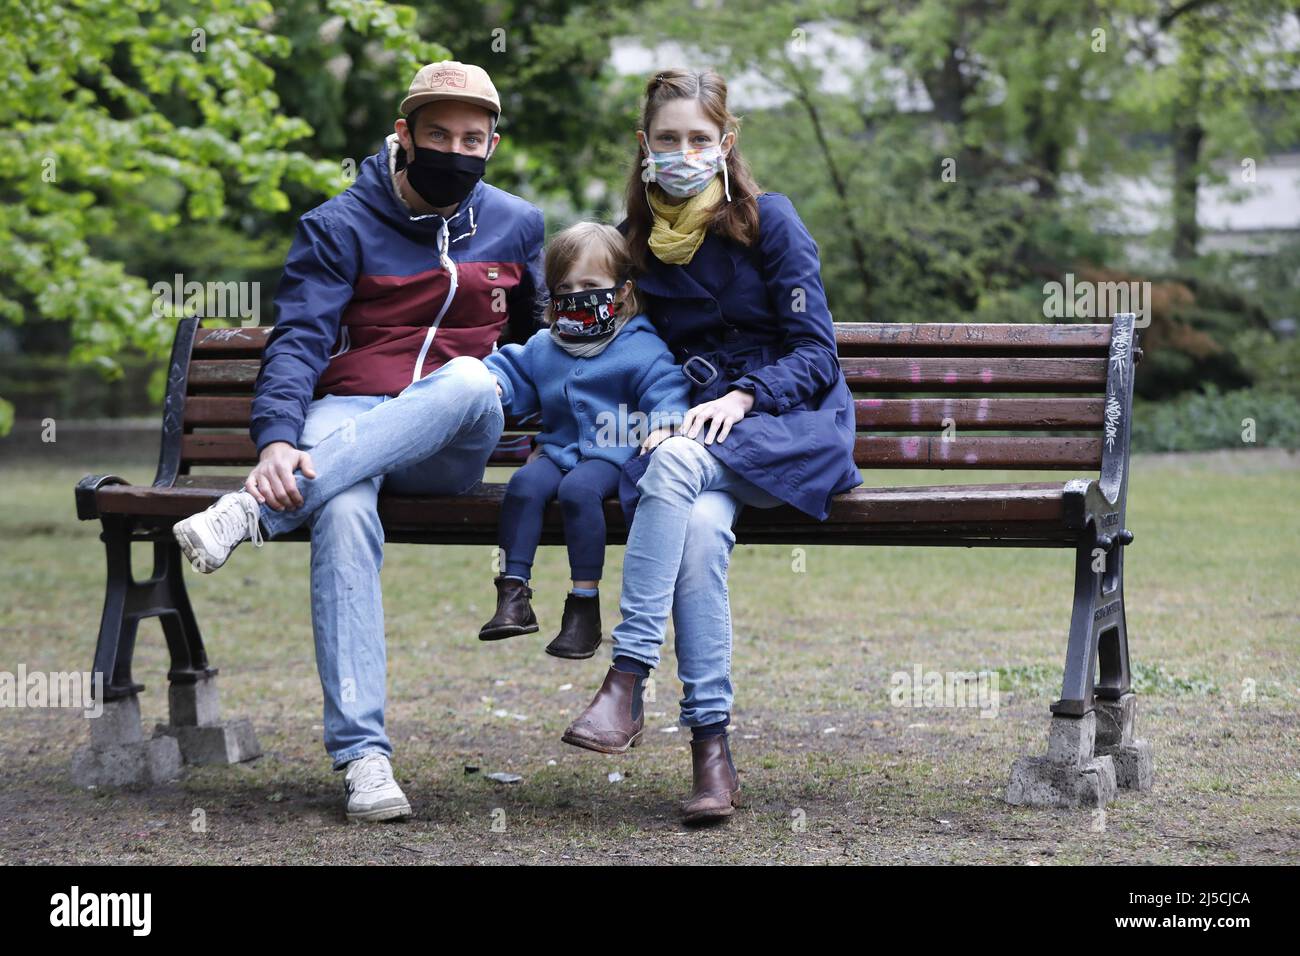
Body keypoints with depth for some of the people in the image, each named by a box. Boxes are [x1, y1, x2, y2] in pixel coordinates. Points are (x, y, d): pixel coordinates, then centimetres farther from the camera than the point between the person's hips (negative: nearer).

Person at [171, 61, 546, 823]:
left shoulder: (517, 225, 15)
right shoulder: (341, 227, 5)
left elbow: (536, 337, 33)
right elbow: (298, 340, -7)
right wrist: (277, 439, -24)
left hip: (451, 447, 2)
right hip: (346, 417, -2)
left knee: (469, 379, -36)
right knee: (344, 512, -38)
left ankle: (255, 512, -41)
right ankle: (363, 754, -41)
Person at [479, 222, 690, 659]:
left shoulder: (641, 349, 1)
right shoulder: (542, 348, 18)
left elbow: (665, 388, -7)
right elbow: (514, 372, 28)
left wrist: (663, 424, -26)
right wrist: (491, 381, 5)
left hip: (612, 454, -5)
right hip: (558, 450, 5)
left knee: (578, 489, -34)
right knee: (525, 483, -25)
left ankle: (584, 604, -28)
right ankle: (513, 597, -26)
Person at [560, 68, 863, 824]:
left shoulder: (768, 220, 0)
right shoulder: (638, 239, 14)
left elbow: (815, 354, -3)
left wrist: (743, 396, -20)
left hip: (791, 423, -3)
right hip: (698, 434, 3)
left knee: (679, 461, -35)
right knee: (700, 529, -32)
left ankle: (627, 684, -38)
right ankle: (712, 752, -36)